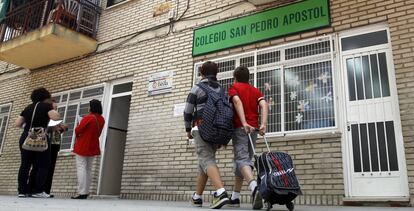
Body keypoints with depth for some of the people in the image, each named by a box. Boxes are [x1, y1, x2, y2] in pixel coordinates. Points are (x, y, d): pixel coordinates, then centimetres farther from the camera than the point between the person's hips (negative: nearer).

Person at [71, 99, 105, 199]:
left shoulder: (87, 118, -17)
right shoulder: (101, 119, 4)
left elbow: (77, 131, -11)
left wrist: (78, 126, 8)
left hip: (83, 146, -6)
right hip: (93, 147, 7)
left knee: (81, 168, -4)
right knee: (88, 170, 12)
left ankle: (82, 193, -10)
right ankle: (86, 192, 12)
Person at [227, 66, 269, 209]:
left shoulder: (234, 88, 8)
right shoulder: (255, 90, 20)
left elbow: (237, 101, -14)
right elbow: (264, 105, 1)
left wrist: (244, 123, -23)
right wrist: (263, 125, -10)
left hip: (240, 127, -5)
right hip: (254, 128, 5)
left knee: (242, 160, -13)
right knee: (245, 159, 12)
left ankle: (255, 187, -40)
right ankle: (235, 197, 17)